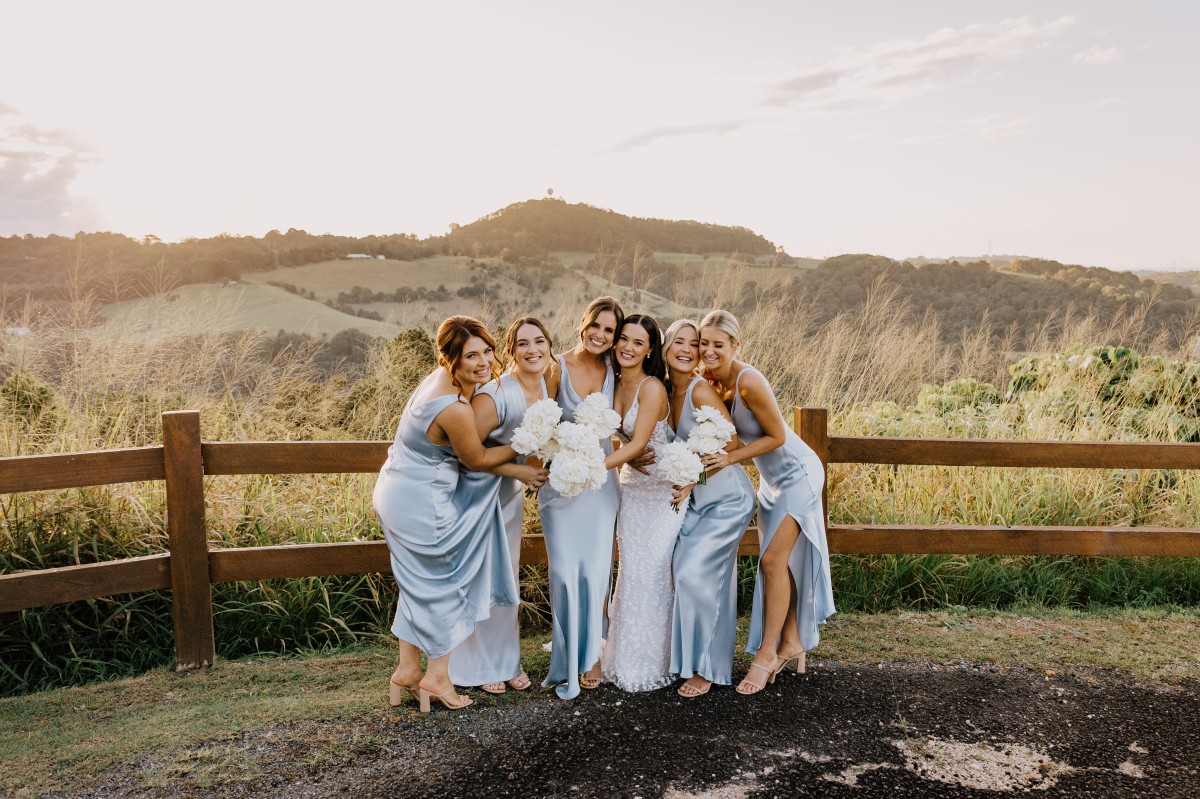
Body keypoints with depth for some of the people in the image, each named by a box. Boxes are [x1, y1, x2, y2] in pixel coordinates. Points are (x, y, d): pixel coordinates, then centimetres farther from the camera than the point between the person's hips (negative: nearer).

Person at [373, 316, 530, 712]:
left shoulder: (442, 379, 0)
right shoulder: (455, 408, -28)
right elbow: (477, 459, -13)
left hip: (400, 492, 9)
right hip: (419, 504, -9)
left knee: (422, 584, 20)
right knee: (441, 585, 8)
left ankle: (407, 670, 29)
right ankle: (436, 676, 22)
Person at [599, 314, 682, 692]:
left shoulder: (652, 388, -19)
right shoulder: (615, 384, 3)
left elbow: (638, 444, -24)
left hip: (662, 489, -6)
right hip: (630, 485, 6)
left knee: (648, 573, -3)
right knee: (631, 571, 10)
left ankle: (647, 665, 12)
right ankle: (624, 658, 21)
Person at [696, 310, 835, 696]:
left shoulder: (749, 382, -29)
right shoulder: (709, 381, -6)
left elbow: (776, 436, -22)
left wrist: (730, 458, -26)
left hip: (797, 473, -8)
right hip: (771, 477, 8)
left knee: (774, 560, -8)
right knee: (781, 561, 13)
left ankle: (767, 653, 3)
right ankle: (792, 643, 25)